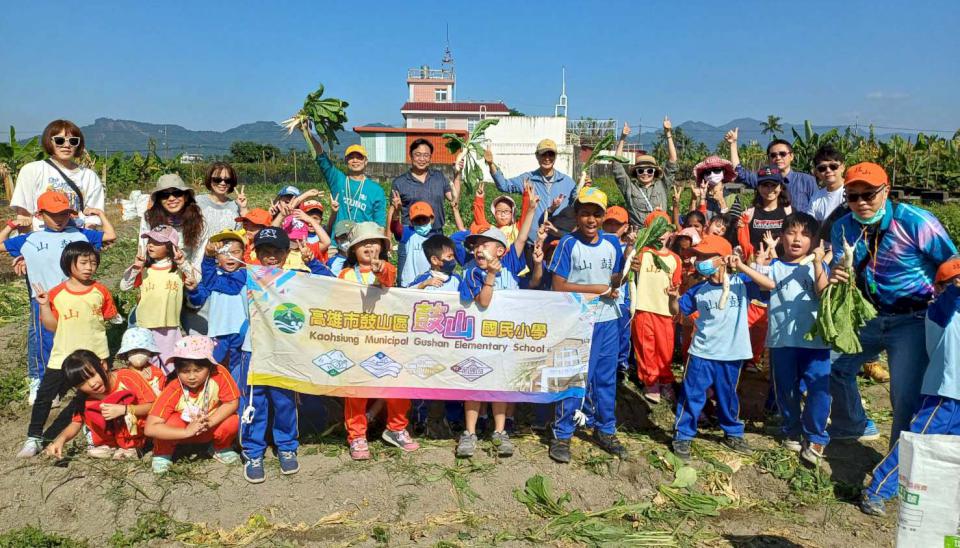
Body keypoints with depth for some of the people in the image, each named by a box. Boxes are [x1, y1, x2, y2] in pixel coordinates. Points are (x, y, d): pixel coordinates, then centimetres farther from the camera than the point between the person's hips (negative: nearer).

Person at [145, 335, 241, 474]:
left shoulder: (219, 374, -29)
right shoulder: (173, 391, -31)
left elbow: (232, 403, -20)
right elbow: (150, 428, -35)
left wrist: (209, 422, -34)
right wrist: (187, 432, -41)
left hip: (211, 426, 2)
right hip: (182, 430, -1)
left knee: (232, 421, -27)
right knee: (170, 421, -33)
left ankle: (221, 449, 7)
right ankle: (162, 454, 1)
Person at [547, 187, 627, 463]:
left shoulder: (612, 242, 3)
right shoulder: (568, 244, -10)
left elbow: (616, 280, 10)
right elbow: (558, 286, -12)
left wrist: (628, 269, -10)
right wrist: (596, 288, -15)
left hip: (608, 320, 5)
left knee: (606, 378, 15)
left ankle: (605, 430, 31)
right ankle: (562, 434, 15)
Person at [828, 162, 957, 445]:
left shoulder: (914, 221, -18)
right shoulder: (843, 227, -3)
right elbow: (844, 274, 4)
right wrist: (834, 278, -21)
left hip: (913, 319, -6)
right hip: (869, 316, 6)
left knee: (905, 395, -11)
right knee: (836, 367, 14)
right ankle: (854, 426, 40)